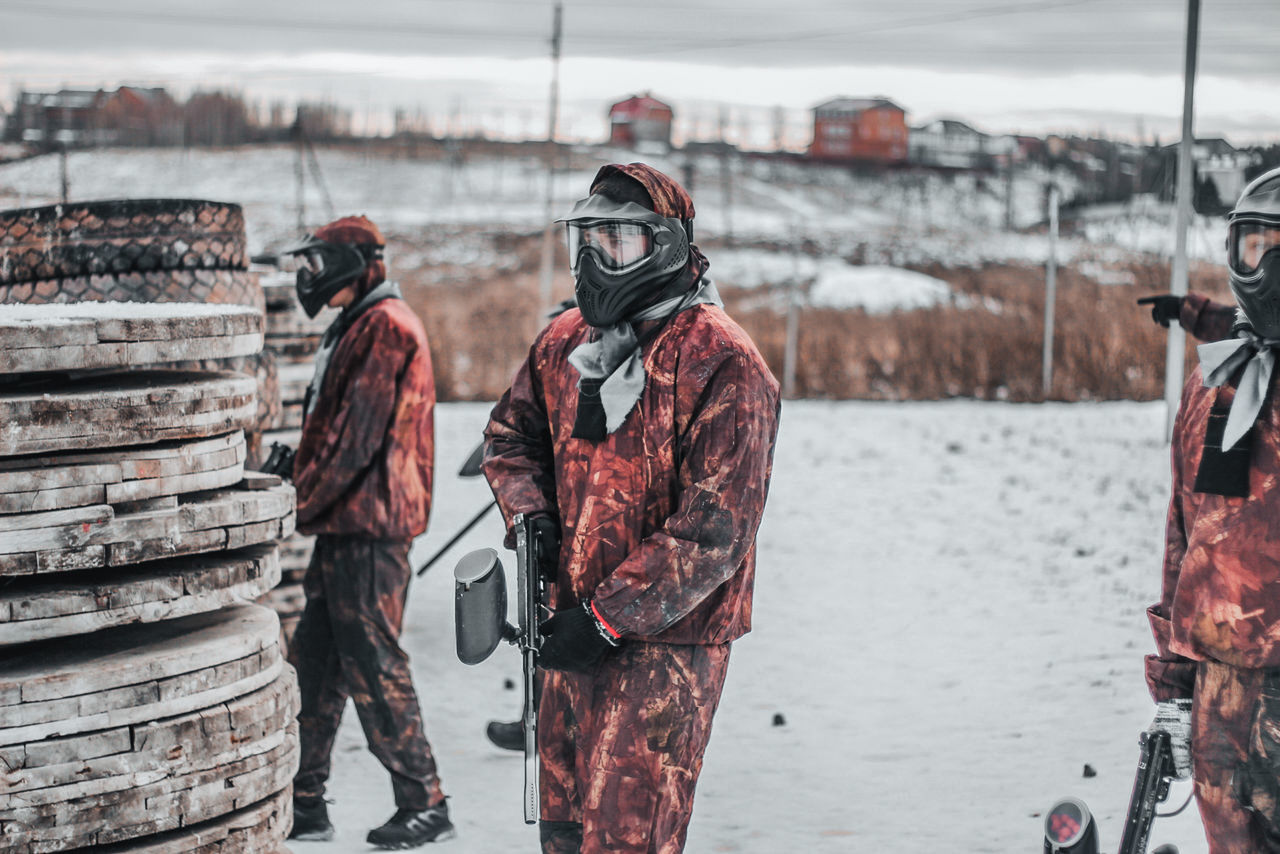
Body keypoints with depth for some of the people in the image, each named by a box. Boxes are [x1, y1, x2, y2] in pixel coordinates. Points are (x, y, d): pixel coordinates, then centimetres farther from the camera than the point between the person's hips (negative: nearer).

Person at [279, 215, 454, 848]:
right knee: (315, 661, 11)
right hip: (346, 524, 10)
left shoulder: (385, 327, -13)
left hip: (368, 526, -10)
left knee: (372, 667, -6)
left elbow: (355, 434, -18)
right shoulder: (360, 326, 20)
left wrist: (299, 501, -14)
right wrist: (305, 492, 13)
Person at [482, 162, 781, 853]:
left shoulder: (721, 363, -15)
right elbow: (511, 434, 24)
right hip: (574, 624, 7)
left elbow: (713, 529, -19)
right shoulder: (564, 342, 7)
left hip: (666, 638, -7)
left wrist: (608, 616, -19)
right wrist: (532, 512, 2)